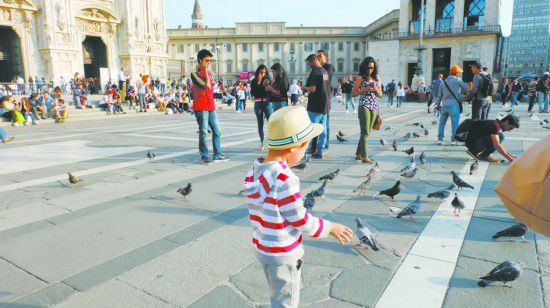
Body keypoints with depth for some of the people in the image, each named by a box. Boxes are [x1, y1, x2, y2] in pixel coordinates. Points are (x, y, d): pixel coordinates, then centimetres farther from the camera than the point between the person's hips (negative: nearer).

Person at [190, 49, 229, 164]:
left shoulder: (209, 72, 16)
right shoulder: (195, 73, -8)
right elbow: (207, 86, -18)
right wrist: (205, 71, -11)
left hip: (211, 107, 8)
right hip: (201, 108, -7)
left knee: (217, 131, 9)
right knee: (203, 132, -3)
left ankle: (217, 154, 18)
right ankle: (204, 156, 6)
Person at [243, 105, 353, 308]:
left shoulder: (254, 172, -4)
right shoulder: (285, 179, -29)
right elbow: (301, 221, -21)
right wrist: (330, 228, -7)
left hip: (263, 247, 7)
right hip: (283, 254, -7)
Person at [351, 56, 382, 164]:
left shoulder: (377, 79, 12)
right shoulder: (361, 78, -2)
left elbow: (380, 95, 16)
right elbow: (352, 93, -3)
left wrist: (376, 89, -5)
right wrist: (364, 89, -14)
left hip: (375, 107, 6)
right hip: (364, 107, -6)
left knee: (367, 133, 8)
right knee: (365, 133, -9)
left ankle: (358, 155, 17)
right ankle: (365, 157, -8)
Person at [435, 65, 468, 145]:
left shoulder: (443, 82, 11)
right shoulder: (458, 80, -4)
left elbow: (440, 95, 13)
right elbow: (465, 88, 5)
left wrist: (438, 105, 20)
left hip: (444, 105, 5)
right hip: (454, 105, -5)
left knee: (442, 123, 12)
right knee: (455, 124, 2)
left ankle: (440, 139, 11)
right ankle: (453, 140, 4)